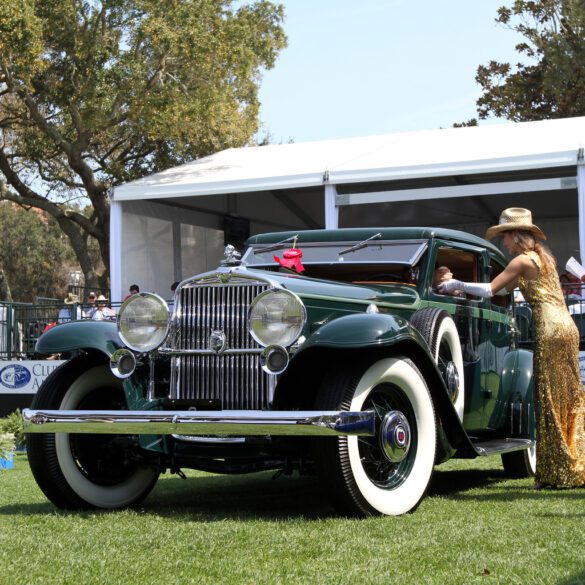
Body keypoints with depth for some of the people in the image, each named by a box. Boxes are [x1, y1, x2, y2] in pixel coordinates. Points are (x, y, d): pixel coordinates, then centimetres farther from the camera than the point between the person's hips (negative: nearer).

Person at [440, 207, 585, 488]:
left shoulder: (522, 260, -6)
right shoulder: (540, 257, 21)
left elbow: (490, 290, -11)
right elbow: (505, 288, 24)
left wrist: (459, 285, 2)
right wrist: (464, 287, 21)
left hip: (550, 329, -9)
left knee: (550, 403, -5)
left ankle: (558, 474, -2)